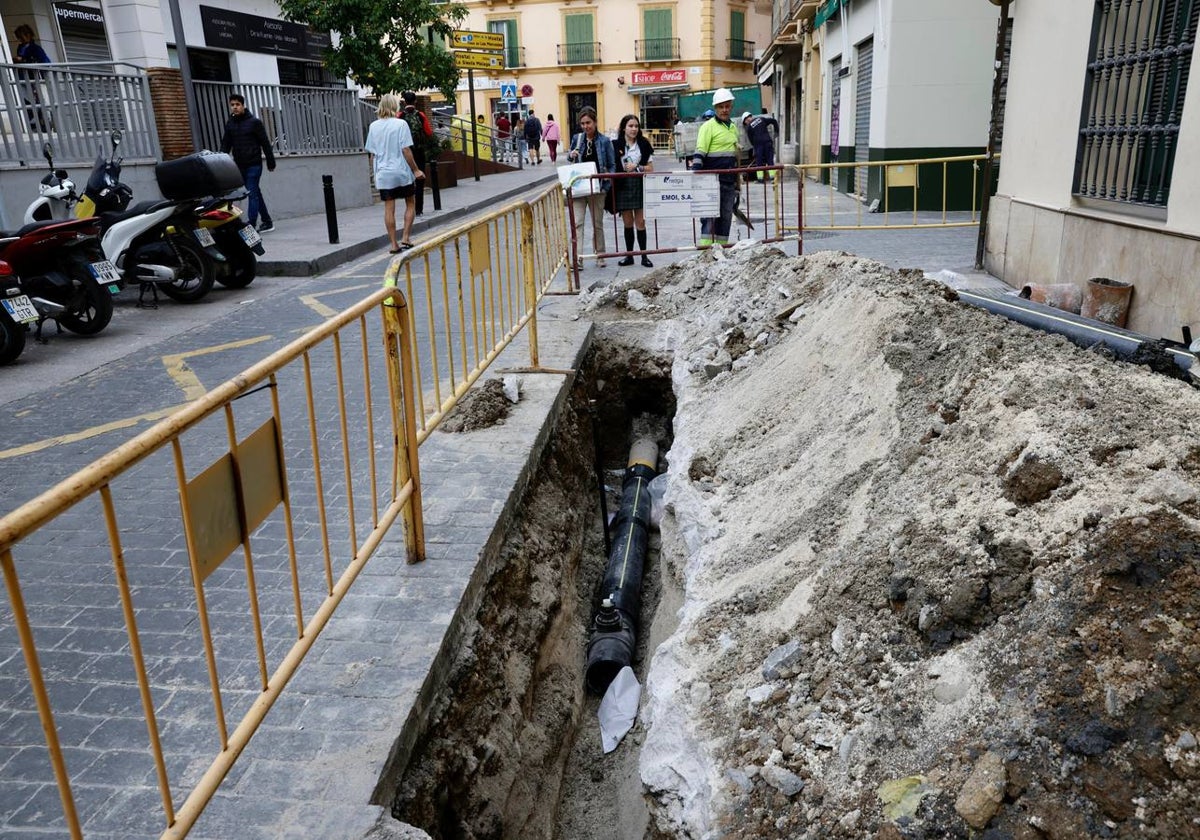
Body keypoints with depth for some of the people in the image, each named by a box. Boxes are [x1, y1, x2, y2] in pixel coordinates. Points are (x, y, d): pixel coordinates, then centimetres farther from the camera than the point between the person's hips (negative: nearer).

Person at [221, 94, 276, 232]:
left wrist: (271, 162, -4)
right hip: (239, 166, 5)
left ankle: (252, 226, -10)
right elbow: (225, 145, 10)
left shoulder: (254, 122, -4)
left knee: (252, 194, -8)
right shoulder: (230, 124, 10)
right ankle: (267, 222, 20)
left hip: (254, 165, -5)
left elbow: (265, 143, -4)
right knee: (256, 193, 11)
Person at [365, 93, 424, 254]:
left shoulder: (374, 126, 5)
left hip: (383, 174, 3)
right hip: (402, 171, -3)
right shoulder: (400, 124, -8)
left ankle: (394, 244, 5)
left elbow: (372, 153, 9)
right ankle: (406, 239, 5)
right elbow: (406, 150, -11)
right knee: (410, 204, 12)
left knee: (389, 209, 4)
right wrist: (416, 170, -5)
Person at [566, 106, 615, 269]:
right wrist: (570, 155, -4)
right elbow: (570, 158, 20)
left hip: (597, 187, -1)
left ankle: (600, 256, 23)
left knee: (597, 224, 10)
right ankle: (577, 258, -12)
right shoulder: (577, 139, 5)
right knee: (577, 223, -9)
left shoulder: (604, 141, -2)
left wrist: (608, 184, -12)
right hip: (578, 187, 1)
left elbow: (612, 165, 2)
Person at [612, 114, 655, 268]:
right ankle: (629, 255, 16)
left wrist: (636, 167, -10)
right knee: (628, 223, 7)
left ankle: (644, 256, 7)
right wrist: (612, 184, -5)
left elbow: (650, 168, 5)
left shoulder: (644, 144, 5)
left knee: (640, 222, 0)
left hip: (640, 186, 0)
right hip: (623, 187, 0)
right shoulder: (616, 145, 3)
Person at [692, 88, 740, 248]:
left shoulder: (733, 127, 18)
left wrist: (737, 185, 24)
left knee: (726, 218, 9)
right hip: (713, 181, -7)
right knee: (710, 217, -10)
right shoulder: (709, 127, -4)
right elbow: (700, 152, -12)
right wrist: (695, 170, -27)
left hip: (729, 181, 7)